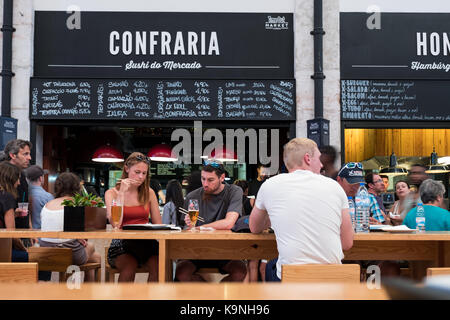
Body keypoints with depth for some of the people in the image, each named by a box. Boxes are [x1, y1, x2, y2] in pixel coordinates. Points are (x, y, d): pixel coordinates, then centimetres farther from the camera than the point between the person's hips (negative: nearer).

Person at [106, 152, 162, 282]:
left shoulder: (149, 193, 12)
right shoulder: (111, 193, 5)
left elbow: (159, 225, 13)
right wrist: (122, 193, -11)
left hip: (146, 243, 2)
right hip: (121, 244, -2)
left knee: (158, 264, -30)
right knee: (130, 265, -35)